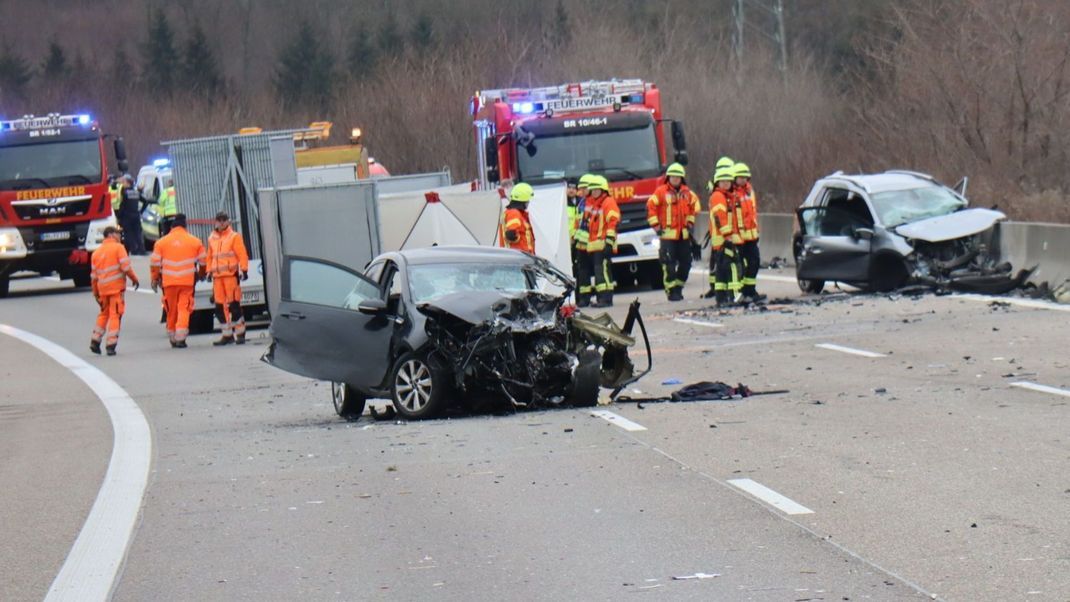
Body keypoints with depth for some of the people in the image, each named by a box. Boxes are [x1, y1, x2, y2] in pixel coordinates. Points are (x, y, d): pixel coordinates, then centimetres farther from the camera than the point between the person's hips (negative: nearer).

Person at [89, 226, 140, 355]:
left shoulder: (97, 252, 13)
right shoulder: (118, 248, -4)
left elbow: (94, 275, 14)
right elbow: (125, 267, -13)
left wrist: (95, 292, 20)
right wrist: (134, 279, 1)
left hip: (103, 288, 5)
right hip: (116, 287, -5)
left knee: (104, 314, 20)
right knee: (115, 315, -2)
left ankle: (95, 341, 13)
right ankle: (111, 344, -7)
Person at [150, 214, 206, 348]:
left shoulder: (161, 242, 3)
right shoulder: (195, 241, 4)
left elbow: (155, 262, 3)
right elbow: (203, 261, 11)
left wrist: (155, 279, 14)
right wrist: (201, 275, 28)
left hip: (169, 282, 1)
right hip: (187, 281, -1)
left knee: (172, 310, 12)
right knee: (184, 309, -3)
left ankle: (172, 338, 18)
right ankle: (181, 337, -15)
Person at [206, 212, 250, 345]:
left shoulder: (234, 237, 0)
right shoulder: (212, 238, 16)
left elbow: (242, 254, -4)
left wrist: (244, 270, -11)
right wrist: (209, 271, 15)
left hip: (231, 274, -5)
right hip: (217, 276, 5)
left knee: (234, 304, -7)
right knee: (220, 306, 4)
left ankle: (240, 333, 1)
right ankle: (227, 335, 11)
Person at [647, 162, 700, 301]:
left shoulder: (687, 192, 9)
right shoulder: (661, 192, -5)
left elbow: (694, 205, 26)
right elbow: (651, 207, -4)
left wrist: (690, 222, 18)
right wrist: (656, 226, -7)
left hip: (684, 234, 5)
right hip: (668, 234, -5)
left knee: (686, 262, 8)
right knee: (669, 264, -7)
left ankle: (678, 287, 22)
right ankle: (671, 291, -2)